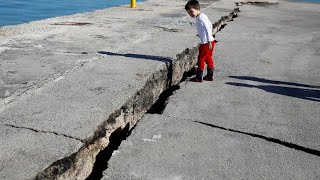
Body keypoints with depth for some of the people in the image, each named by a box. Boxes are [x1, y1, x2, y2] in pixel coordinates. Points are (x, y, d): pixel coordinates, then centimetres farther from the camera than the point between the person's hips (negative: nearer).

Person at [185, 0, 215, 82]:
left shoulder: (201, 18, -19)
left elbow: (208, 29, -23)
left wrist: (209, 41, -24)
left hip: (206, 43, -10)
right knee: (208, 58, 15)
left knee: (201, 59, 0)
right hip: (209, 41, 10)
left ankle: (199, 77, 7)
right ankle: (209, 76, 23)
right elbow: (210, 25, 20)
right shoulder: (202, 17, 10)